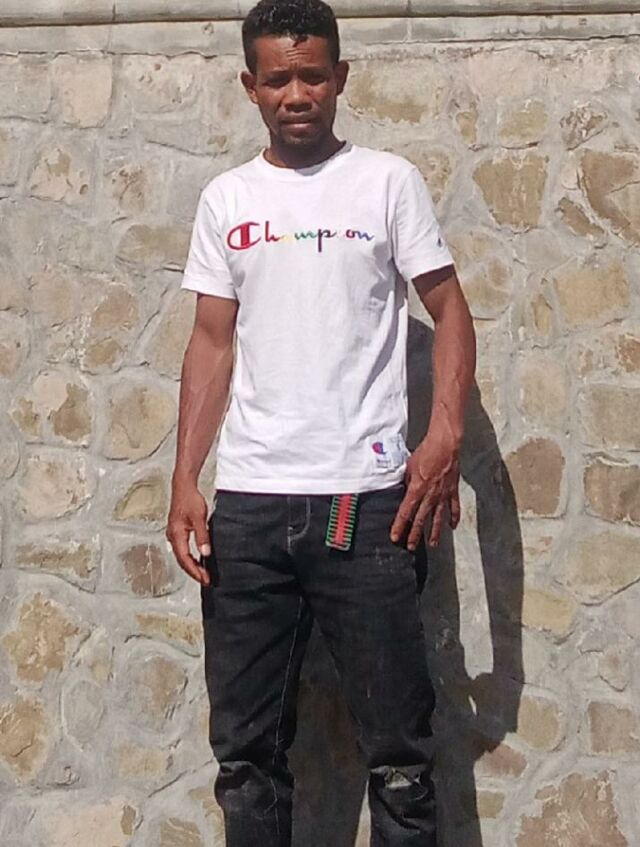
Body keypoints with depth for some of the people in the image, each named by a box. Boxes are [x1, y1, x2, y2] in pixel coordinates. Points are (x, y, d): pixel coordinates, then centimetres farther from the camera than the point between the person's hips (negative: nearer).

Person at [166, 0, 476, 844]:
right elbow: (212, 342, 12)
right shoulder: (225, 199, 12)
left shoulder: (388, 181, 4)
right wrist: (184, 481, 3)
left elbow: (450, 310, 3)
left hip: (366, 500, -3)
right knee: (247, 751, 9)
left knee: (398, 749, 2)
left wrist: (446, 434, -12)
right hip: (248, 505, 3)